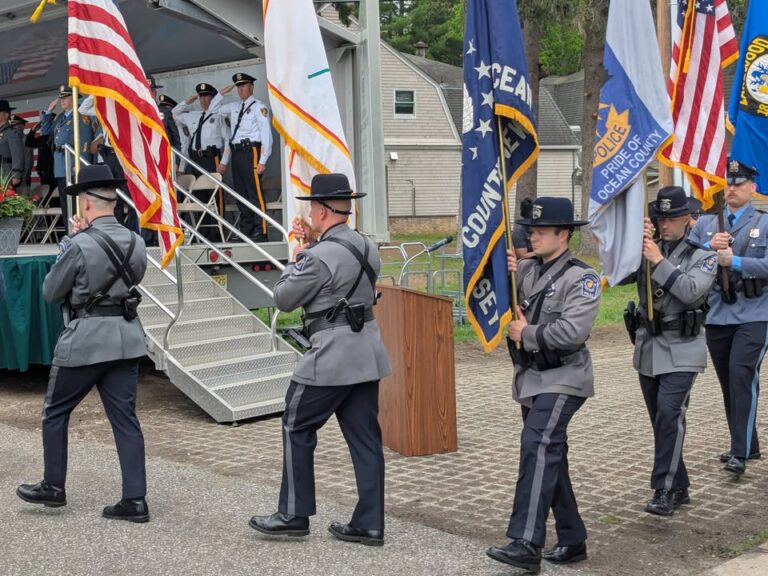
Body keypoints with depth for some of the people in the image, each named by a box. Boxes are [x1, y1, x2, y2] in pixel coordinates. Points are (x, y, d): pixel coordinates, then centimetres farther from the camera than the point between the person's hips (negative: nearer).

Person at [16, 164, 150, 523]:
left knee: (55, 412, 15)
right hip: (127, 339, 6)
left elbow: (50, 291, -6)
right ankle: (135, 499, 5)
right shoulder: (135, 243, 3)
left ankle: (53, 487, 25)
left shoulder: (80, 245, -17)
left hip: (85, 340, -6)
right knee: (125, 418, 7)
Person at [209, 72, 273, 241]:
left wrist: (262, 161, -16)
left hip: (251, 151, -8)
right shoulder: (234, 107, 18)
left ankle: (260, 233, -11)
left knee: (255, 193, -11)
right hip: (236, 152, 8)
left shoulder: (258, 107, -3)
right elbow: (213, 109, 31)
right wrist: (222, 93, 15)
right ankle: (246, 231, 13)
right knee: (241, 194, 8)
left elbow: (266, 134, -10)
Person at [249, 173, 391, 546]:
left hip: (331, 357, -8)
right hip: (368, 355, 8)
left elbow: (283, 299, -6)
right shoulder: (367, 247, 8)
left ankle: (293, 515, 14)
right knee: (364, 437, 9)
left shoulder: (319, 257, -18)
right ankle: (369, 525, 12)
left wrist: (297, 258, 7)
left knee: (296, 428, 7)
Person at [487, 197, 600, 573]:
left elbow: (572, 331, -22)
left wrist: (526, 334, -13)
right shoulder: (527, 269, 9)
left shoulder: (581, 277, -10)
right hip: (531, 377, 8)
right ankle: (572, 541, 26)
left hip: (562, 380, -8)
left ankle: (526, 545, -30)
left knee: (538, 446, -24)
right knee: (550, 458, 13)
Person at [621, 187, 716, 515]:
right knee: (661, 421, 11)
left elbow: (691, 291, -19)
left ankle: (665, 491, -15)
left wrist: (659, 261, -22)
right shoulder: (647, 249, 8)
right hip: (648, 348, 5)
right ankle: (678, 488, 22)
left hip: (681, 351, -5)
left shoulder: (703, 254, -4)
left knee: (670, 414, -18)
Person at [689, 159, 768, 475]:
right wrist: (709, 248, -14)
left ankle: (740, 452, -13)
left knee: (742, 375, -17)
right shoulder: (704, 223, 11)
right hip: (716, 316, 4)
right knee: (728, 383, 10)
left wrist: (734, 261, -22)